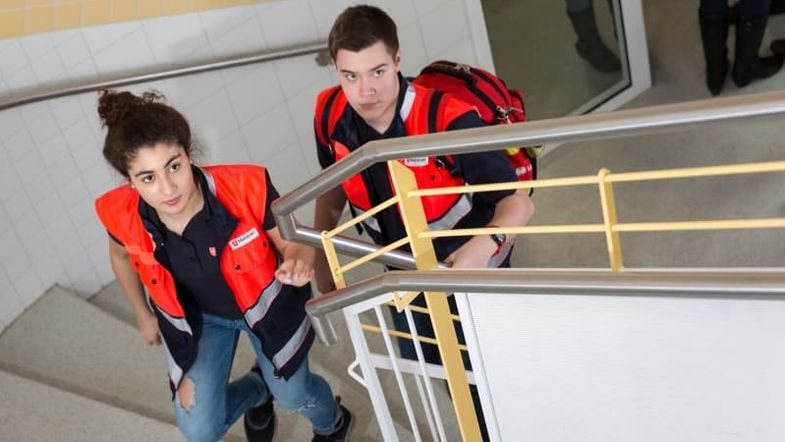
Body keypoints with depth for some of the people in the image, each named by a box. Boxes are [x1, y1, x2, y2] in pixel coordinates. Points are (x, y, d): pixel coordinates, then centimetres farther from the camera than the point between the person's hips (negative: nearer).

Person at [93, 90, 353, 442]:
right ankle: (257, 389, 37)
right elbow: (121, 255, -2)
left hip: (266, 303, -2)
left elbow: (291, 243, -21)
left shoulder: (245, 187, -37)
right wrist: (144, 316, 11)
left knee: (295, 397, 14)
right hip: (197, 316, 2)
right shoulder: (122, 214, -28)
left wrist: (299, 259, -46)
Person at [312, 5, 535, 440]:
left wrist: (482, 246, -53)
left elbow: (517, 201, -33)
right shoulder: (330, 115, -20)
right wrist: (321, 258, 3)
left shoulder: (447, 120, -36)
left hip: (472, 269, -5)